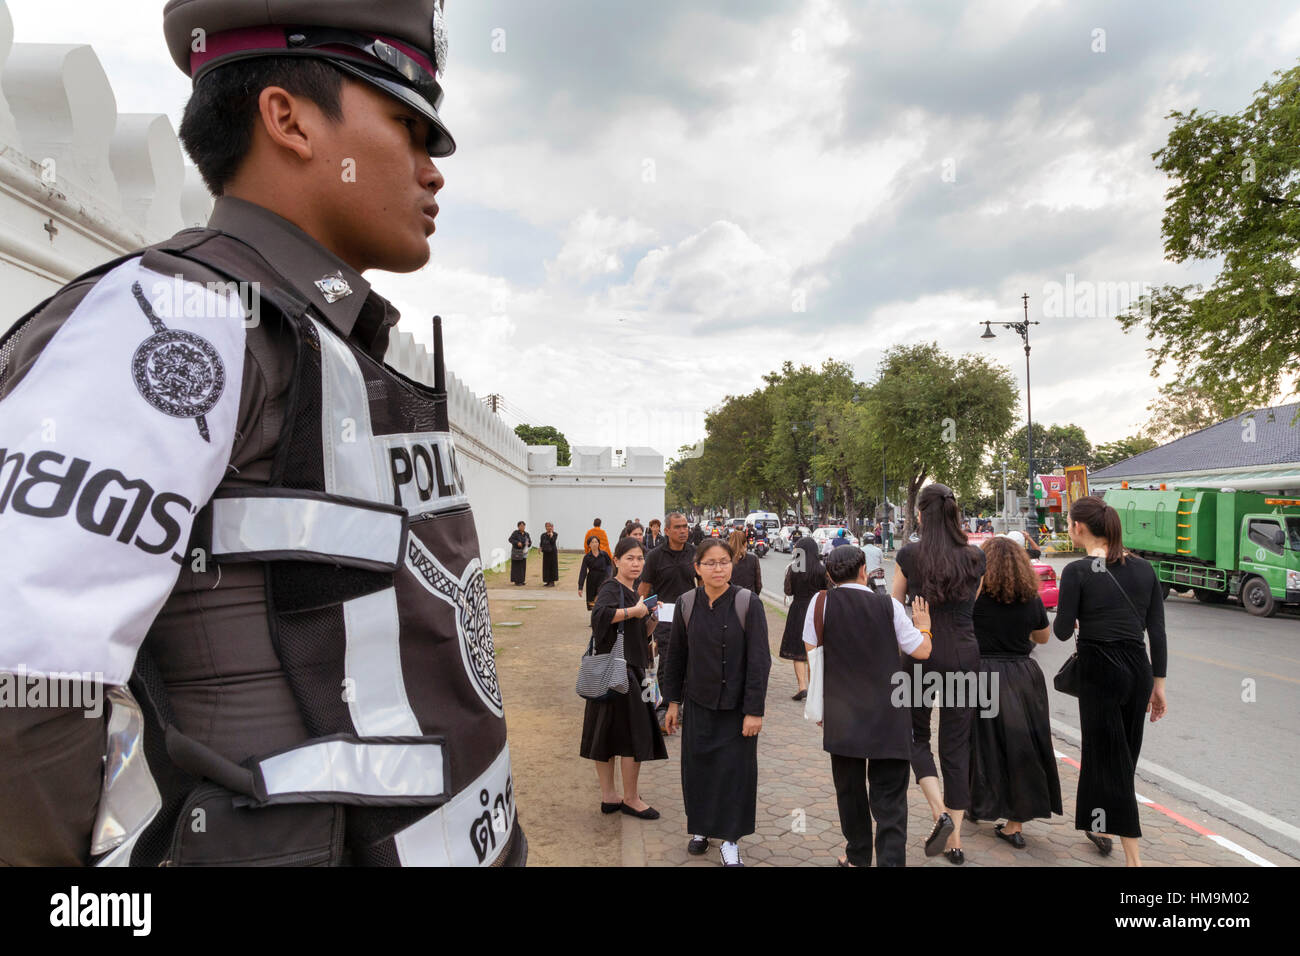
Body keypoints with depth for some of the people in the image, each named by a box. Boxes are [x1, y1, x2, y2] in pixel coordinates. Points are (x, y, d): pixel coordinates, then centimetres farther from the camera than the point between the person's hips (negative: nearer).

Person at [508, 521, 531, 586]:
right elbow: (510, 539, -20)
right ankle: (516, 581, 2)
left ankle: (521, 581, 16)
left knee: (522, 567, 7)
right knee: (517, 567, -2)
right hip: (516, 552, -5)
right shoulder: (516, 533, -10)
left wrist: (528, 544, -14)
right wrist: (517, 542, -35)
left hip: (523, 552, 6)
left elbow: (530, 542, 10)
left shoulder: (526, 534, 5)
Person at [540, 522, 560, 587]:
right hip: (545, 552, 5)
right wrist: (540, 547, -5)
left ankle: (552, 582, 5)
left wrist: (551, 535, -20)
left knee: (552, 566, -2)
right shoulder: (543, 535, 10)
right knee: (546, 566, 6)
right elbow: (541, 543, 12)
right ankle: (548, 582, 15)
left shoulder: (554, 534, -4)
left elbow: (552, 542, -17)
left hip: (552, 552, -5)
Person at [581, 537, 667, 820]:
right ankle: (630, 798, 13)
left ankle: (608, 796, 21)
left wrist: (651, 618, 2)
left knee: (608, 734, 13)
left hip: (631, 668, 9)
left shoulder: (632, 593, 14)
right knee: (635, 735, 0)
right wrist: (634, 611, -25)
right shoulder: (611, 589, -13)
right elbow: (599, 614, -35)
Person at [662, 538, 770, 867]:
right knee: (697, 766, 10)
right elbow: (676, 655, 6)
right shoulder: (687, 604, -4)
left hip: (736, 705, -3)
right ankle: (701, 828, 32)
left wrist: (754, 710, -13)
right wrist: (673, 700, 7)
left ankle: (730, 840, 20)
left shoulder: (748, 603, -13)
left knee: (735, 770, 4)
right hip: (698, 702, 3)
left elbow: (759, 660, -12)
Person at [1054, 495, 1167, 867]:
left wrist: (1077, 616, 13)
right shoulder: (1143, 568, 4)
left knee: (1109, 760, 2)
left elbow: (1062, 631, -10)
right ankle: (1102, 828, 36)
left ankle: (1133, 856, 4)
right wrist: (1158, 684, 12)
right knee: (1124, 756, 20)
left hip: (1099, 671, -6)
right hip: (1139, 669, 6)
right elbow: (1157, 632, 5)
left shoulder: (1078, 571, -12)